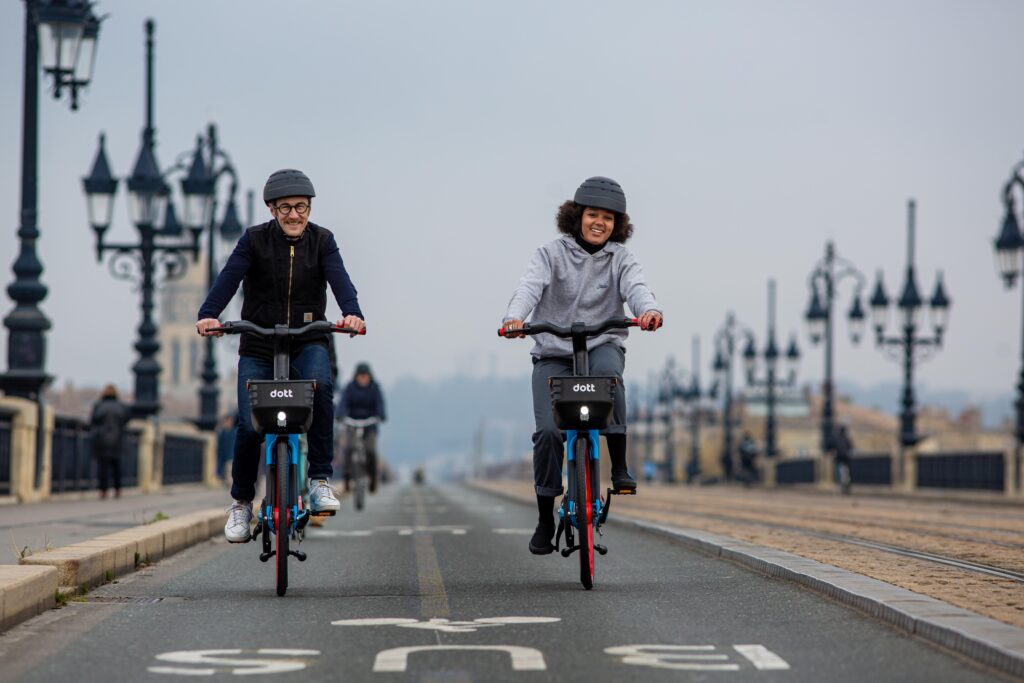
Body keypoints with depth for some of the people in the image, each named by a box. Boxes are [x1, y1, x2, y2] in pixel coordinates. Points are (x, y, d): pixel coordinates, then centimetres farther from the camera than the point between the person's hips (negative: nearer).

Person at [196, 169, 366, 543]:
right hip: (258, 347, 0)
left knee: (321, 385, -33)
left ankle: (320, 480, -22)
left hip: (308, 343, 0)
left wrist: (352, 313, -38)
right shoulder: (255, 240, -4)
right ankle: (241, 502, 13)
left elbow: (339, 279, -16)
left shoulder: (322, 241, 0)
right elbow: (229, 277, -19)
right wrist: (208, 315, -38)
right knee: (250, 426, -13)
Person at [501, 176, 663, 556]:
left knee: (607, 372, -37)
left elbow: (636, 287, -15)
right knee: (548, 431, -16)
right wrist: (514, 317, -39)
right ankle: (545, 518, 0)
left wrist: (649, 310, -40)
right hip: (553, 353, 0)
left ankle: (619, 466, -26)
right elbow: (531, 286, -16)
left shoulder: (620, 258, 4)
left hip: (603, 345, 0)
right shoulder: (552, 254, 1)